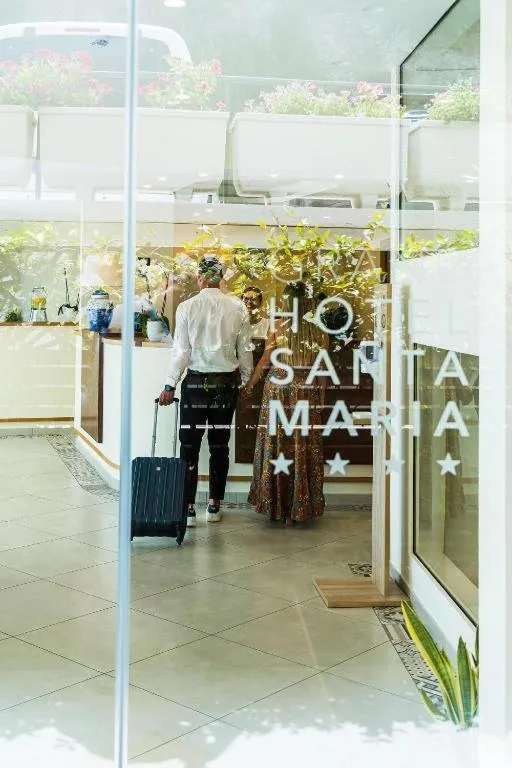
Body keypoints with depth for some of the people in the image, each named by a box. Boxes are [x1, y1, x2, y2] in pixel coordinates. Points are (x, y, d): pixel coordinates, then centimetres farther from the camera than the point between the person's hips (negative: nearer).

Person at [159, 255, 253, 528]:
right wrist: (245, 380, 13)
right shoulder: (238, 308, -2)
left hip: (196, 382, -2)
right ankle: (214, 506, 18)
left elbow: (181, 351, -8)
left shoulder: (187, 307, -8)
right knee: (220, 445, 11)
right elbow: (245, 350, 1)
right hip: (227, 383, 2)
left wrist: (170, 385, -1)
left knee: (190, 444, 4)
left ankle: (188, 508, 3)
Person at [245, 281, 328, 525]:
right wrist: (320, 400, 12)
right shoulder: (320, 332, -2)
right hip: (307, 392, 1)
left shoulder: (278, 328, -7)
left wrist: (247, 387, 10)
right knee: (303, 447, 7)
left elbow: (263, 363, -2)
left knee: (276, 444, 9)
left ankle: (275, 505, 17)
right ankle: (299, 508, 14)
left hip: (278, 390, -1)